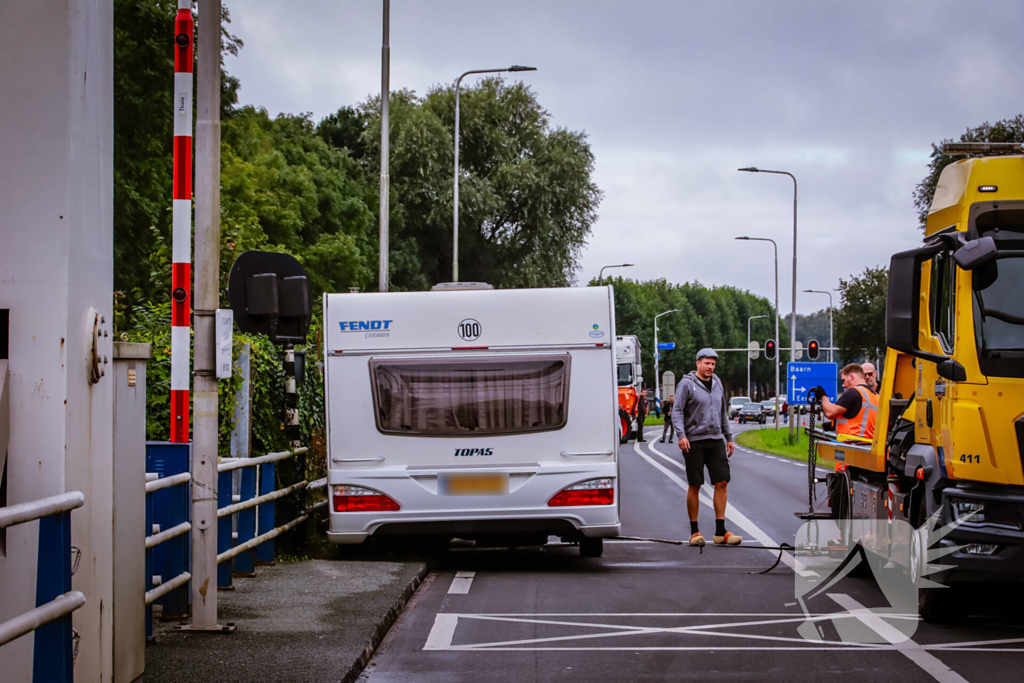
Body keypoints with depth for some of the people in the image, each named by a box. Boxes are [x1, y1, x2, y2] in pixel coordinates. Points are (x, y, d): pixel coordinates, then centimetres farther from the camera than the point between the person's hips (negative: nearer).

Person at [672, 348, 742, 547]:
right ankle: (694, 532, 9)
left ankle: (720, 532, -2)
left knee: (722, 483, -4)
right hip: (694, 441, -5)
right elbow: (677, 412, -9)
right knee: (694, 486, 0)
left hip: (715, 441, 5)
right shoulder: (687, 384, -4)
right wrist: (681, 435, -23)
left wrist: (729, 438, 21)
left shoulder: (717, 383, 14)